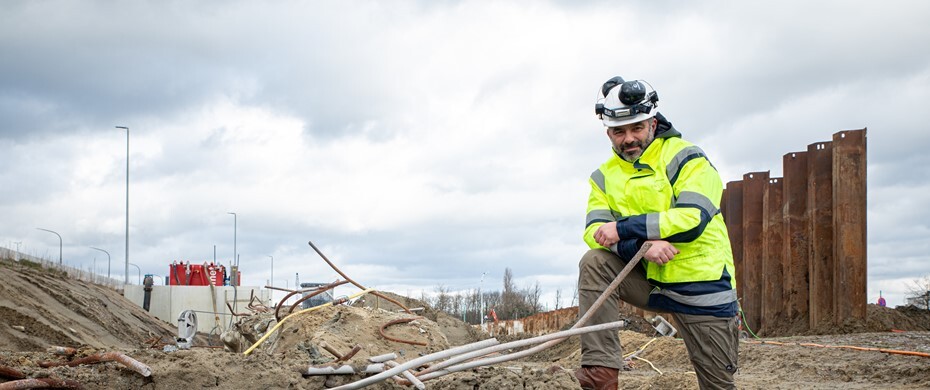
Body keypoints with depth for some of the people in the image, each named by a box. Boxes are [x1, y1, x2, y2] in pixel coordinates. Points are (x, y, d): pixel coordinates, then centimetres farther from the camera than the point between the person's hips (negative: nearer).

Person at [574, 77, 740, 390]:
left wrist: (624, 228, -22)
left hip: (701, 288, -3)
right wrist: (642, 244, -28)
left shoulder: (685, 158, -8)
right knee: (594, 264, -23)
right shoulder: (605, 177, 7)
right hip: (648, 281, 3)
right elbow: (595, 231, -8)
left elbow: (693, 218, -23)